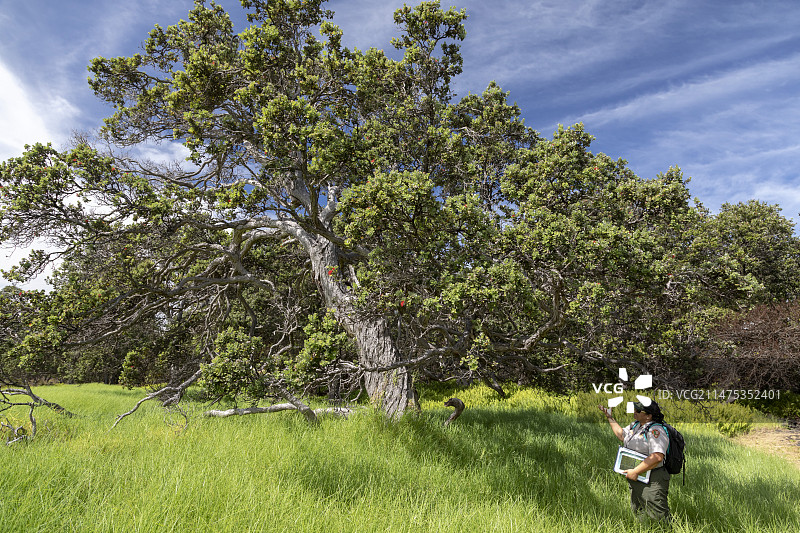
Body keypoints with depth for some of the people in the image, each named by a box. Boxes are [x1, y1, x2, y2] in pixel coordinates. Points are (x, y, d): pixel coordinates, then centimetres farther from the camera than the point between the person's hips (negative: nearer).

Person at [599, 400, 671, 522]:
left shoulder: (655, 430, -21)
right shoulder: (636, 425, 9)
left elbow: (657, 457, -31)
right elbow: (621, 434, 27)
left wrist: (635, 472, -28)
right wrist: (609, 417, 24)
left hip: (651, 483, -10)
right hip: (636, 480, 10)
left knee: (659, 518, -5)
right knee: (638, 513, 22)